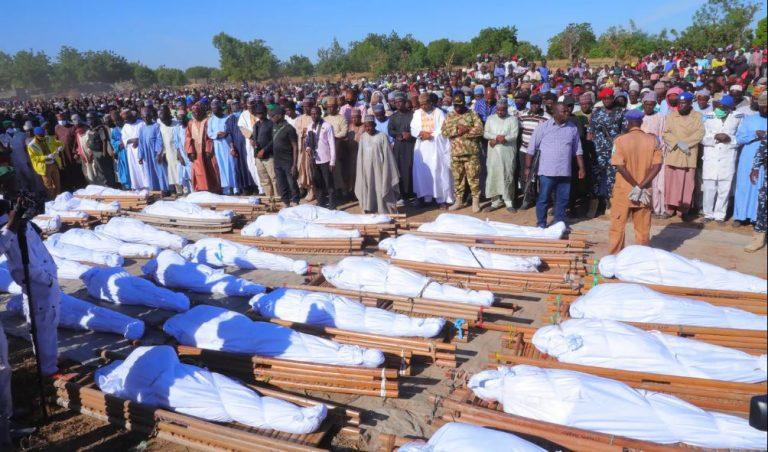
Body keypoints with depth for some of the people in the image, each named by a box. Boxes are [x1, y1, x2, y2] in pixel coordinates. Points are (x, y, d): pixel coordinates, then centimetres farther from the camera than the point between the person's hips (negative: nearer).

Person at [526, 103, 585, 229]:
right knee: (543, 199, 3)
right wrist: (527, 168, -4)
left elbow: (578, 150, 14)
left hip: (565, 172, 3)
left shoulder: (573, 128, 6)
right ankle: (541, 223, 16)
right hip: (547, 171, -3)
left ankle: (560, 223, 23)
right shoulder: (543, 127, -4)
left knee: (562, 199, 10)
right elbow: (531, 149, -2)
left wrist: (581, 168, 10)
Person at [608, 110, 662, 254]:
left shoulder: (620, 140, -8)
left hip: (623, 191, -2)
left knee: (617, 228, 7)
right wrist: (641, 186, -12)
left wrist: (636, 186, -12)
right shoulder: (652, 140, -1)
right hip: (645, 192, 2)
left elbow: (620, 166, -15)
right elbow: (657, 165, -8)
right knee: (643, 229, 11)